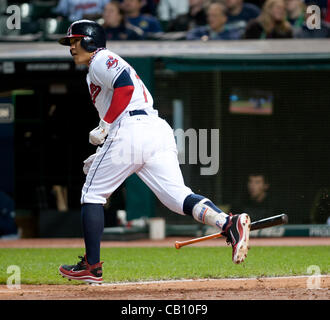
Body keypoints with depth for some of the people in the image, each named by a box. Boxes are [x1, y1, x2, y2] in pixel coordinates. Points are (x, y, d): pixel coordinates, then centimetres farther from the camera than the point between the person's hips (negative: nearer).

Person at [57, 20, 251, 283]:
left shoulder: (101, 59, 6)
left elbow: (125, 86, -15)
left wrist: (104, 126, -12)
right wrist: (101, 155, 28)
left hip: (132, 131, -8)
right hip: (160, 130, 8)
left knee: (92, 194, 7)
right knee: (178, 197, -7)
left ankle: (92, 266, 7)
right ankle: (229, 223, -32)